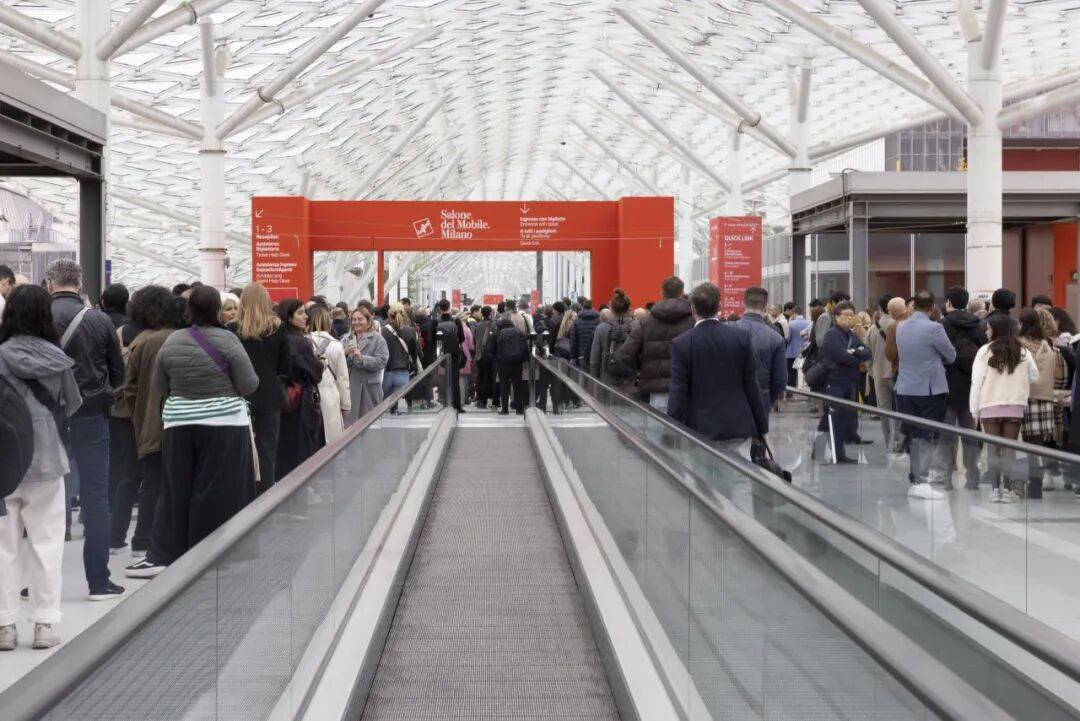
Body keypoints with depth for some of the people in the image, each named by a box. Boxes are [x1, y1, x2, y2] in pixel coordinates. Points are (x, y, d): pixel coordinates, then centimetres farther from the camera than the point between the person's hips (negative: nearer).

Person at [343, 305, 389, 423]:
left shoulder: (377, 338, 0)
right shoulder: (346, 338, 12)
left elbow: (382, 361, -12)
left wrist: (361, 358, -20)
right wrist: (344, 353, -16)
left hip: (369, 388, -3)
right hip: (349, 387, 3)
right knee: (348, 422, 2)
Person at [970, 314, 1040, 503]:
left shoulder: (985, 351, -5)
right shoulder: (1022, 351, 2)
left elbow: (977, 381, -5)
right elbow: (1034, 376, 10)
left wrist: (975, 409, 1)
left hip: (990, 406, -1)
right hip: (1015, 406, 1)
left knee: (993, 448, 5)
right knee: (1009, 448, 5)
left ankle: (995, 489, 4)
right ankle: (1008, 489, 3)